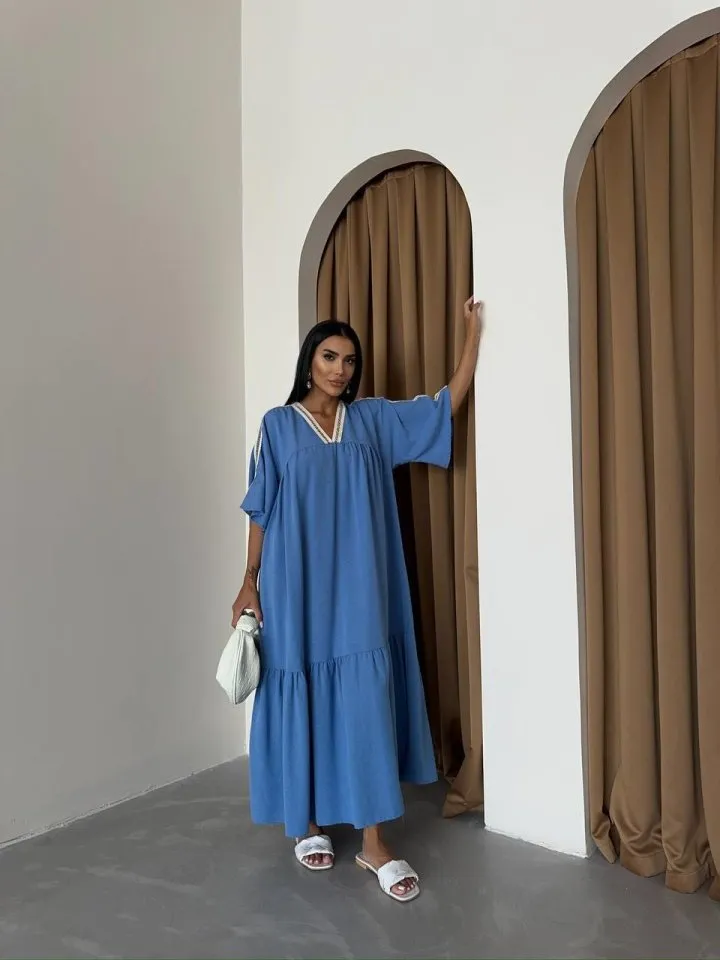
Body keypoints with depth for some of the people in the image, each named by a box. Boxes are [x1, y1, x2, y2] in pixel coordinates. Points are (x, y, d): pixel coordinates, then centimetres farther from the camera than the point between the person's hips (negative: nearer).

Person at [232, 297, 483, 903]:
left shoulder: (374, 420, 8)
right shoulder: (279, 425, 0)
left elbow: (449, 403, 6)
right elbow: (261, 512, 1)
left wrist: (474, 331, 3)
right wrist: (249, 581, -3)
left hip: (359, 589, 2)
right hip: (297, 587, -2)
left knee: (367, 700, 1)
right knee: (302, 700, 7)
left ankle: (374, 842, 10)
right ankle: (306, 823, 27)